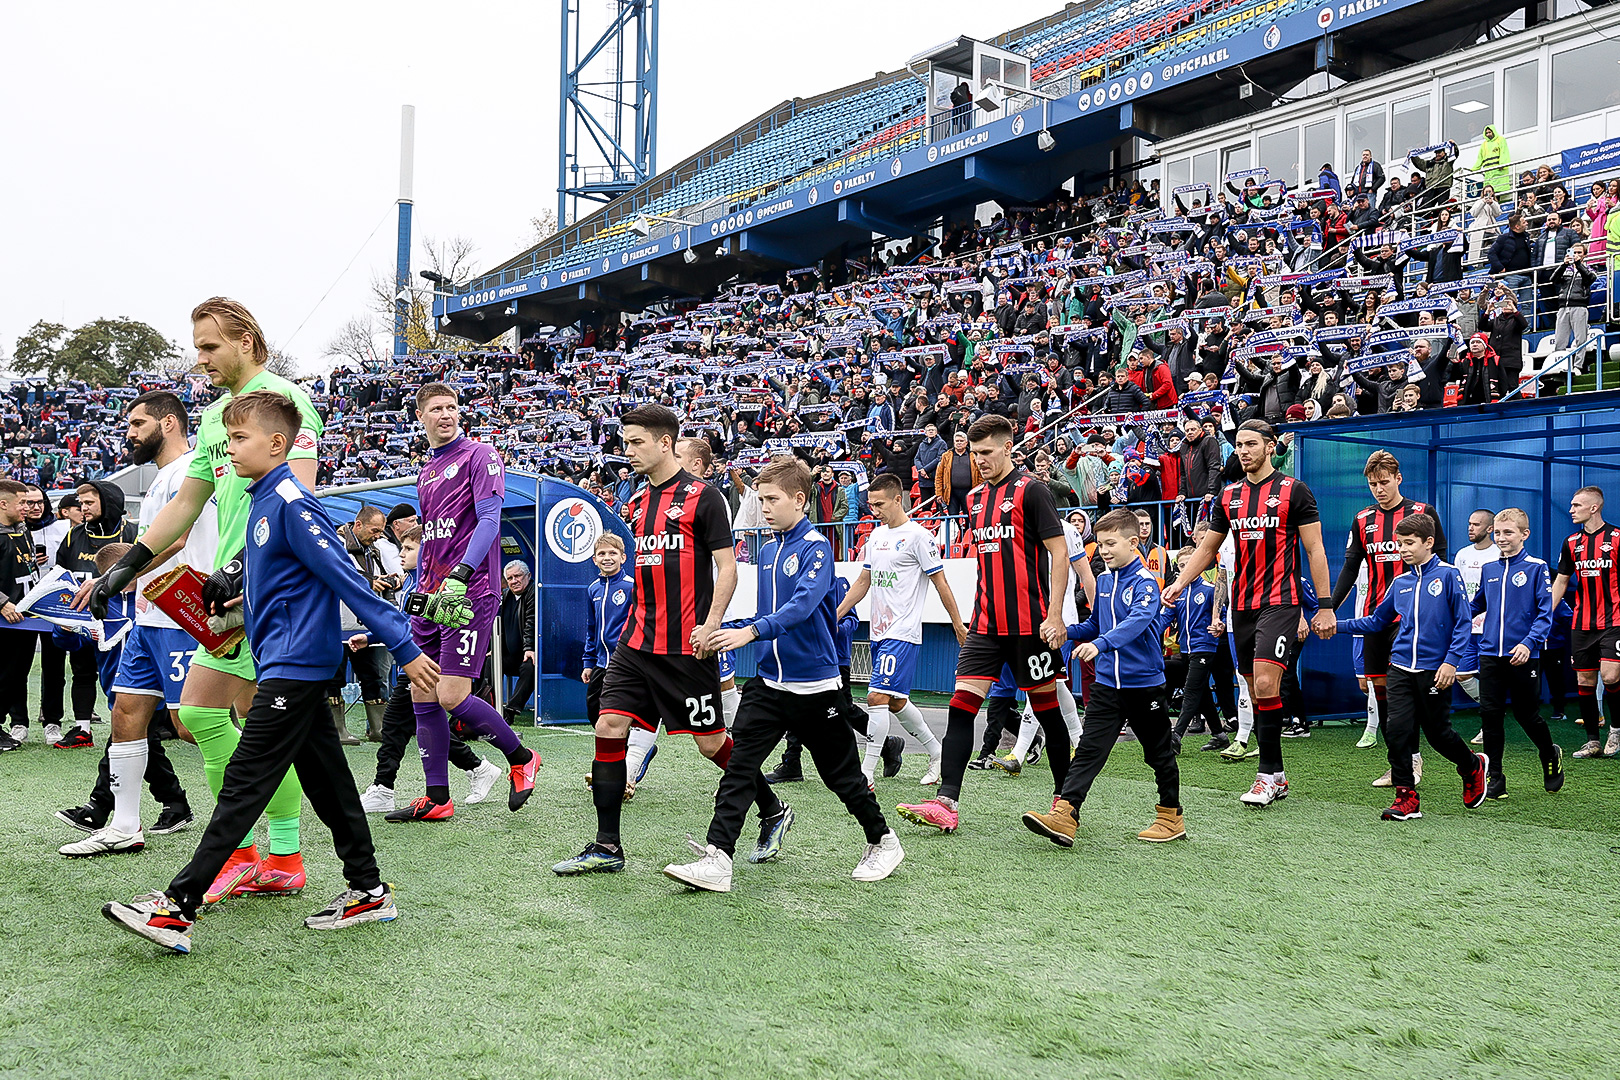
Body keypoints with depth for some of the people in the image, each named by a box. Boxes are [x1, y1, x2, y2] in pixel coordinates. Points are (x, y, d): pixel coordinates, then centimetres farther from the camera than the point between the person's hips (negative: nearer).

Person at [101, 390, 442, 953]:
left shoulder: (292, 503, -16)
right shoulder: (262, 503, 14)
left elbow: (348, 579, -20)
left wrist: (405, 648, -21)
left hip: (293, 665, -10)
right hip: (297, 666, 10)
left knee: (244, 782, -8)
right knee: (326, 779, 12)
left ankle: (178, 907, -5)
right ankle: (368, 891, 19)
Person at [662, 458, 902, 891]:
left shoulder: (816, 547, -13)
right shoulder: (767, 550, 11)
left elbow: (803, 604, -29)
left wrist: (751, 631, -39)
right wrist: (728, 635, 12)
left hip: (813, 684, -6)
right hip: (769, 681, 6)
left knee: (841, 773, 6)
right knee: (738, 766, -6)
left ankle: (883, 842, 28)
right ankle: (717, 859, -9)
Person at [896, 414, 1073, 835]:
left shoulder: (1030, 491, -7)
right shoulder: (975, 497, 13)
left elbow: (1059, 552, -10)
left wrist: (1054, 615, -16)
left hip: (1029, 623, -6)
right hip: (987, 623, 6)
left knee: (1045, 706, 6)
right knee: (962, 704, -4)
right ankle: (946, 802, -7)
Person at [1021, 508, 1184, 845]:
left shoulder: (1145, 581, -13)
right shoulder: (1103, 580, 9)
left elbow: (1138, 620, -32)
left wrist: (1101, 643, -46)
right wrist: (1066, 631, 4)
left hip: (1145, 682, -5)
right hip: (1107, 684, 6)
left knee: (1159, 753, 11)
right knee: (1089, 748, -6)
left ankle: (1171, 817, 26)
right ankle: (1064, 815, -15)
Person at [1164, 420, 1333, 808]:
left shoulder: (1294, 491, -2)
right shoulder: (1228, 496, 12)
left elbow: (1315, 550, -2)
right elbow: (1207, 547, 19)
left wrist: (1324, 607, -5)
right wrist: (1178, 583, 5)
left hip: (1280, 601, -6)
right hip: (1242, 604, 6)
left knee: (1266, 685, -17)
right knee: (1255, 691, 7)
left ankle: (1268, 774, -8)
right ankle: (1276, 776, 15)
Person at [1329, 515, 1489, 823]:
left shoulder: (1448, 575, -4)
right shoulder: (1400, 583, 10)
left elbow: (1463, 622, -5)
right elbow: (1376, 620, 20)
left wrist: (1451, 661, -13)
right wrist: (1338, 626, 10)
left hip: (1434, 670, -4)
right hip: (1401, 668, 4)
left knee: (1437, 732, 5)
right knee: (1397, 729, -6)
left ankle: (1474, 767, 36)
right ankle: (1406, 797, 3)